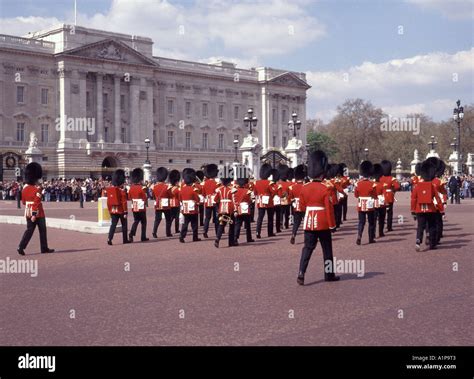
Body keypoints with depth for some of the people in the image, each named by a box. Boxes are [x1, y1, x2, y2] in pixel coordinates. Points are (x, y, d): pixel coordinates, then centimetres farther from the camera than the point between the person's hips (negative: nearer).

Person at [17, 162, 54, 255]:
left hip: (28, 213, 7)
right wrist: (34, 214, -24)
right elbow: (36, 202, -23)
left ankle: (21, 247, -5)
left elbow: (23, 201, 15)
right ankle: (44, 248, 16)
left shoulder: (25, 188, 6)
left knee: (29, 230, 8)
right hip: (38, 213, -6)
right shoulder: (37, 189, -17)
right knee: (43, 230, 8)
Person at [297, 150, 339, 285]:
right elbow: (329, 208, -13)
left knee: (308, 248, 6)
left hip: (309, 222, 4)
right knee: (327, 249, 11)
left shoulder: (304, 188, 0)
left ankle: (301, 274, -9)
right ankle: (329, 274, 21)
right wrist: (332, 225, -6)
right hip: (323, 223, -3)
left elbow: (302, 206, 7)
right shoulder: (325, 189, -13)